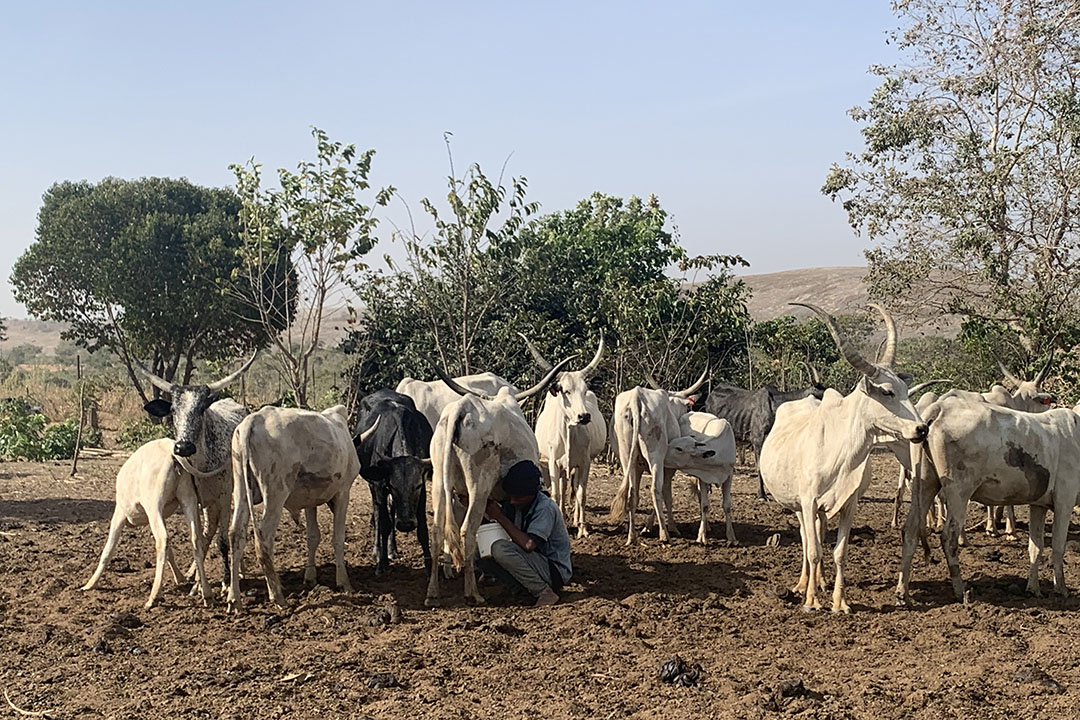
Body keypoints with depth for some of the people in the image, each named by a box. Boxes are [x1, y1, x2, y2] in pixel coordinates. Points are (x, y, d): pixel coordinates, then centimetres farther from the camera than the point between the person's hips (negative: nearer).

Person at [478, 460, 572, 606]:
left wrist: (500, 517, -24)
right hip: (536, 564, 9)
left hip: (556, 571, -9)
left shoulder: (545, 508, -22)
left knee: (500, 548, -26)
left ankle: (545, 593, -16)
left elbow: (529, 545, -31)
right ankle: (528, 589, -4)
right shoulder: (514, 503, 2)